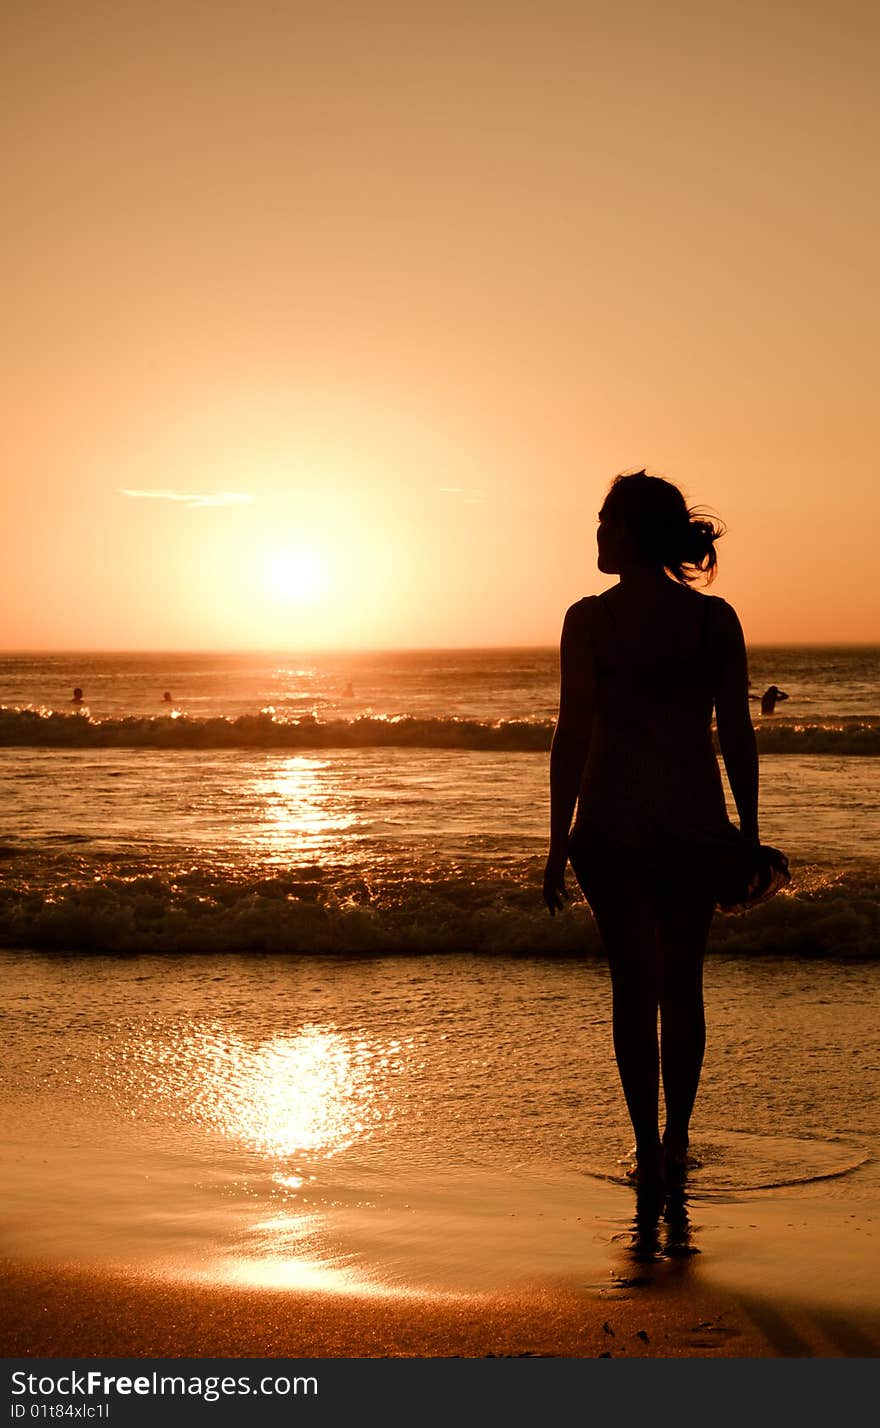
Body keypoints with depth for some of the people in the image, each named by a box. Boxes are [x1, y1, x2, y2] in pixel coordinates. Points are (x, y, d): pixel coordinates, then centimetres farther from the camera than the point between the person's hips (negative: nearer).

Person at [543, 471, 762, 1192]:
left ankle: (648, 1149, 5)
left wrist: (558, 843, -2)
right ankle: (676, 1141, 20)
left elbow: (573, 735, -8)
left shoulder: (590, 618, -7)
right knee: (683, 985, 14)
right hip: (694, 817, 2)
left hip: (613, 818, -2)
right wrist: (749, 829, 10)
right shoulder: (716, 619, 0)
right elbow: (738, 735, 1)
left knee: (634, 984, 5)